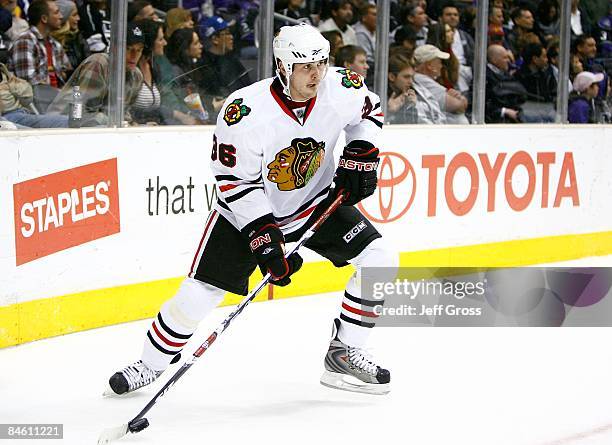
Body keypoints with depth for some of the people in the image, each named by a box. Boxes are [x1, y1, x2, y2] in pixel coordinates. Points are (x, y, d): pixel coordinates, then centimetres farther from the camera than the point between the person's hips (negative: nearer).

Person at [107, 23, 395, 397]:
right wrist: (264, 238, -29)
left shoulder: (342, 89, -19)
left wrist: (360, 155, -9)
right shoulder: (245, 112, -31)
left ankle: (344, 353, 4)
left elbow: (369, 110, 6)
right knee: (199, 294, -7)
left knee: (380, 261, -10)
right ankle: (151, 365, 17)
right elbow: (236, 182, -24)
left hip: (317, 200, 4)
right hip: (247, 211, -4)